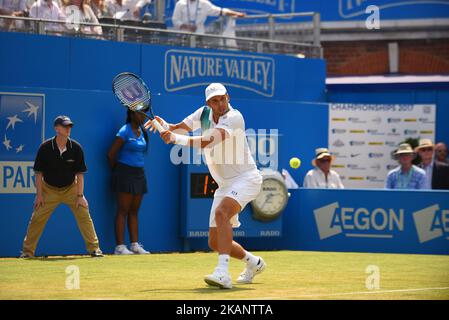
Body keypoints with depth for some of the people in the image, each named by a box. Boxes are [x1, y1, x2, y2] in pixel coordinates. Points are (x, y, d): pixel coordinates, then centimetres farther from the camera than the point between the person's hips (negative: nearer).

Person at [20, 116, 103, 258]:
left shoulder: (76, 148, -13)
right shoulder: (45, 148, -16)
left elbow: (79, 173, -8)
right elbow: (38, 172, -8)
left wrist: (80, 195, -12)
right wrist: (39, 194, -10)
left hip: (70, 189, 1)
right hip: (49, 189, -1)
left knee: (84, 214, -10)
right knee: (37, 218, -4)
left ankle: (94, 248, -3)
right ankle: (27, 250, 7)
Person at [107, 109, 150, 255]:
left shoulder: (142, 131, 11)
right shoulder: (125, 131, -10)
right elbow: (111, 154, -11)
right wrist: (116, 170, 2)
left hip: (139, 174, 7)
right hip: (125, 174, -7)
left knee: (134, 211, 9)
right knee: (123, 211, -6)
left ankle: (135, 245, 10)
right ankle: (120, 246, -6)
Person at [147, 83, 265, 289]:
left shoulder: (234, 118, -20)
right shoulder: (204, 114, 3)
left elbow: (206, 142, -33)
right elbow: (179, 128, 5)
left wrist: (177, 139, -43)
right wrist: (165, 125, -18)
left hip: (246, 178, -8)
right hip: (224, 185, 8)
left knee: (221, 212, -36)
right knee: (215, 242, 7)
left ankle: (223, 273, -45)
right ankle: (253, 263, 35)